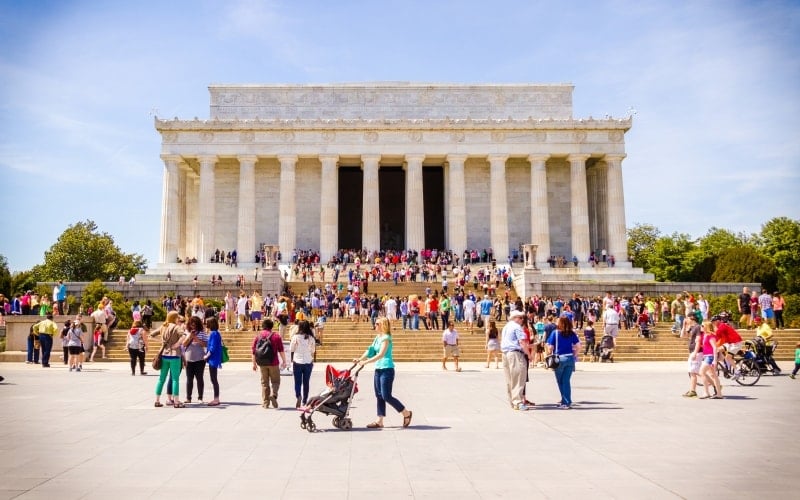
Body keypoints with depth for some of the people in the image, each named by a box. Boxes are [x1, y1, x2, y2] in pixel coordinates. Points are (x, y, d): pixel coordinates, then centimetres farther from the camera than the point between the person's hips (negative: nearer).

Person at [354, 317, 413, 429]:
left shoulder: (386, 338, -13)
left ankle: (406, 413, 8)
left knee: (386, 396, -7)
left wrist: (366, 362, -25)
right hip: (378, 369, 9)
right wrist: (360, 359, -3)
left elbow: (381, 354, -22)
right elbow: (371, 351, 11)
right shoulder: (377, 337, 13)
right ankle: (379, 421, 14)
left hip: (387, 370, -9)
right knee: (379, 396, 9)